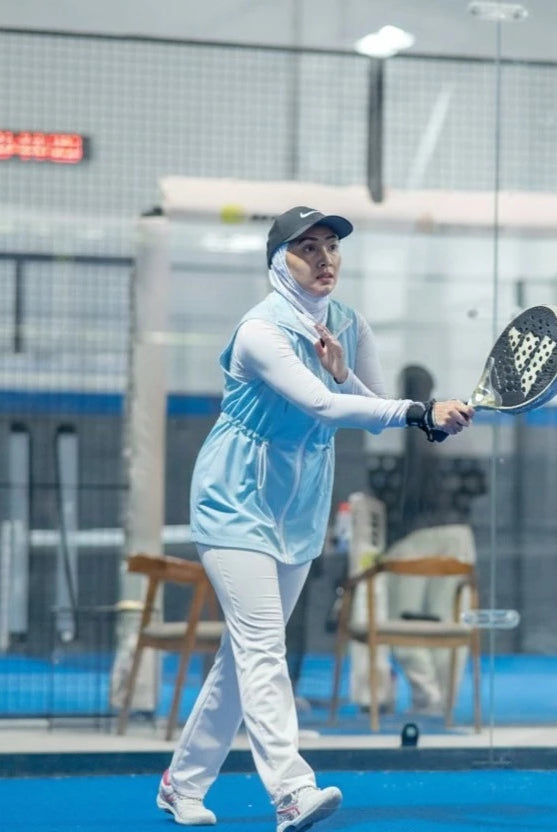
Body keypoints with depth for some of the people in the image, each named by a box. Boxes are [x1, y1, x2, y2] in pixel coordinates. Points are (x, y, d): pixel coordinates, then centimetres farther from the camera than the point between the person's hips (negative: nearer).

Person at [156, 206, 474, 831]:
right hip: (236, 500, -7)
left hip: (300, 509, 8)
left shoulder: (350, 328, 1)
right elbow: (322, 407, -33)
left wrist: (342, 374, -19)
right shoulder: (260, 332, -22)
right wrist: (421, 412, -41)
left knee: (246, 649, 11)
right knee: (261, 645, -18)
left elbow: (374, 418, 1)